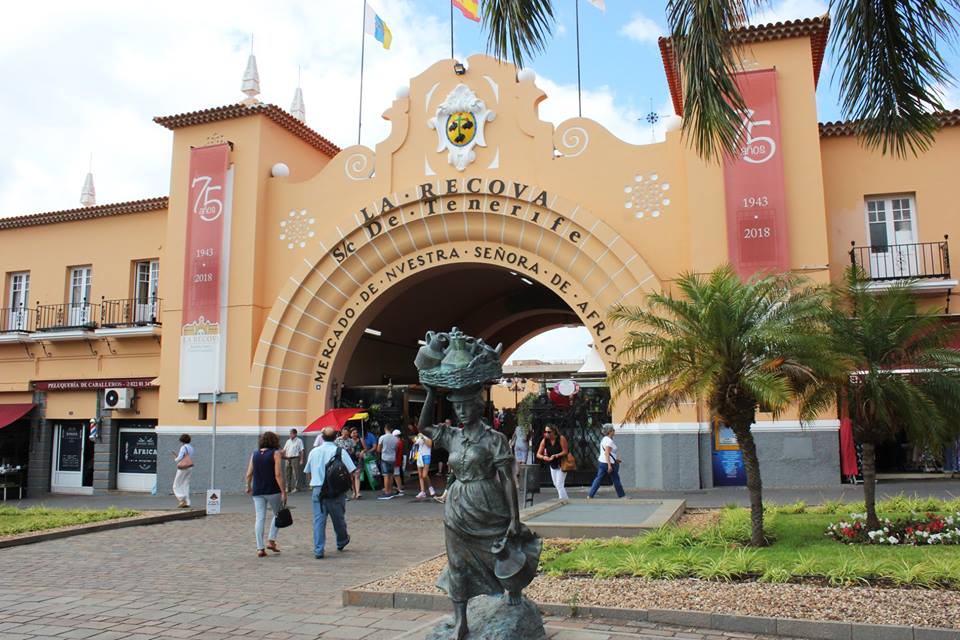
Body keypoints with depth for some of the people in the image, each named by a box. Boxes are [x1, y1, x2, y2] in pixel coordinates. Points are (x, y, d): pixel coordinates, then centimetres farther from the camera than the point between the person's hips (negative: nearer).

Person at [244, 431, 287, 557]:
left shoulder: (254, 454, 8)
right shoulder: (276, 453, -6)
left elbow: (249, 474, 8)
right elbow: (278, 474, -13)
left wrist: (248, 487, 24)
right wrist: (283, 492, -11)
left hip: (257, 491, 4)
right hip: (272, 490, -4)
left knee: (260, 518, 6)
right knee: (277, 514, 16)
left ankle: (260, 548, 4)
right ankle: (271, 540, 5)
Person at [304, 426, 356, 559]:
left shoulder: (314, 452, 5)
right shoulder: (340, 452, -5)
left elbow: (308, 472, 15)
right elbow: (351, 471, -9)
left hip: (317, 489, 2)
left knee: (318, 520, 3)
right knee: (338, 518, 16)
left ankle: (318, 551, -2)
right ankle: (341, 542, 37)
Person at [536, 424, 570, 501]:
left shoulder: (561, 439, -21)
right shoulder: (544, 441, -9)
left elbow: (565, 451, -19)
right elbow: (538, 454, -10)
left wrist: (555, 456, -32)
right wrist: (544, 457, -32)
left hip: (561, 464, -6)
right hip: (552, 465, 6)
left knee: (559, 484, -14)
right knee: (556, 484, 17)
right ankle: (567, 499, 36)